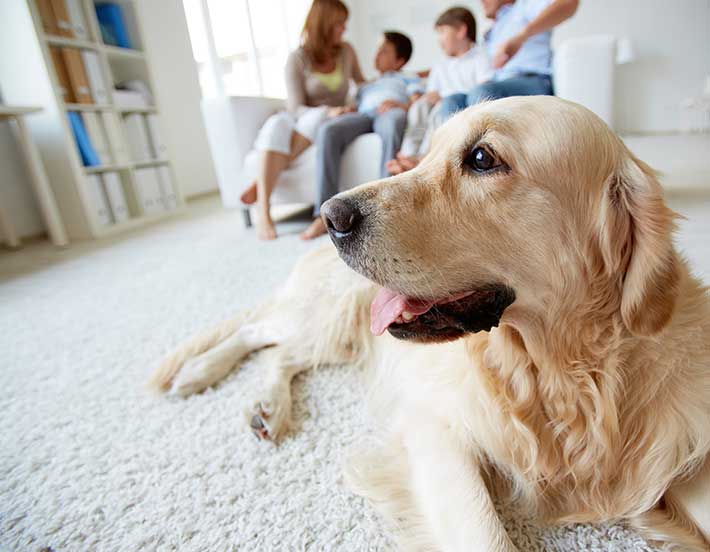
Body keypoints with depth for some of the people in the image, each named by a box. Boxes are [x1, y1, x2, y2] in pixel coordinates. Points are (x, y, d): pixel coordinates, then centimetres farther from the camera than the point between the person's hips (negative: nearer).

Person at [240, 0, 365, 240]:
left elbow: (362, 83, 29)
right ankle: (263, 212, -48)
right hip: (297, 119, -2)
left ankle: (261, 183, -32)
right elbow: (296, 108, -14)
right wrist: (329, 111, -29)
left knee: (316, 120, -36)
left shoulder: (346, 51, 9)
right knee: (276, 127, -39)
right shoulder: (298, 59, -6)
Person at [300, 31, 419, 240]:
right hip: (363, 115, 3)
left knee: (392, 121, -42)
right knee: (328, 129, -31)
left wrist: (398, 105, -9)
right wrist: (341, 110, 5)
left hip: (392, 112, -3)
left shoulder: (409, 79, 33)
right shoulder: (366, 87, 44)